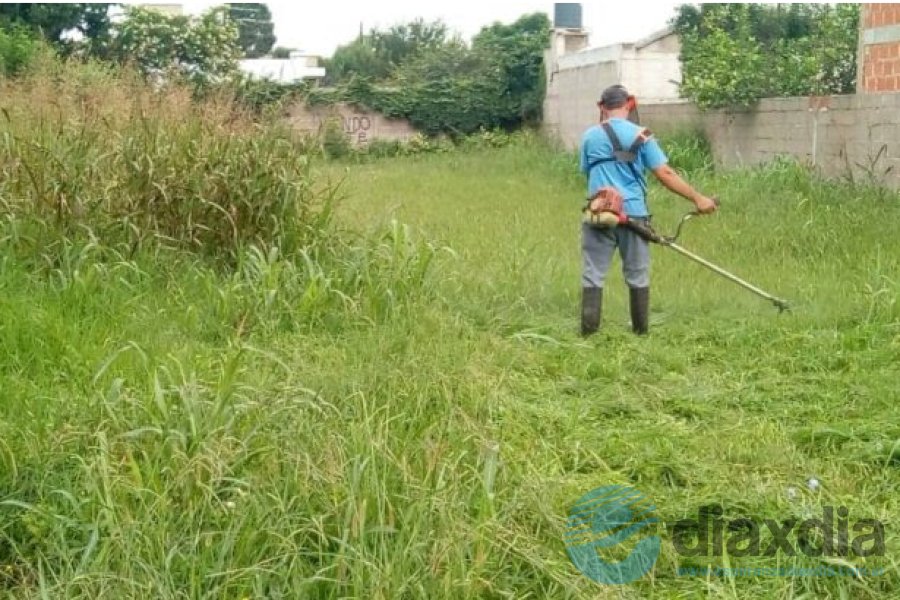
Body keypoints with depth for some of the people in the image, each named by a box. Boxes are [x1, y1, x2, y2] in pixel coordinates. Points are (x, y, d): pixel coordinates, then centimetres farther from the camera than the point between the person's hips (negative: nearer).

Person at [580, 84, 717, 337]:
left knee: (593, 275, 3)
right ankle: (641, 331, 17)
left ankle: (589, 332, 0)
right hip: (632, 214, 0)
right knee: (637, 276, 11)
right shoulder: (641, 135, -1)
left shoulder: (589, 136, 4)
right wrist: (698, 198, -2)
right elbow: (665, 174, -6)